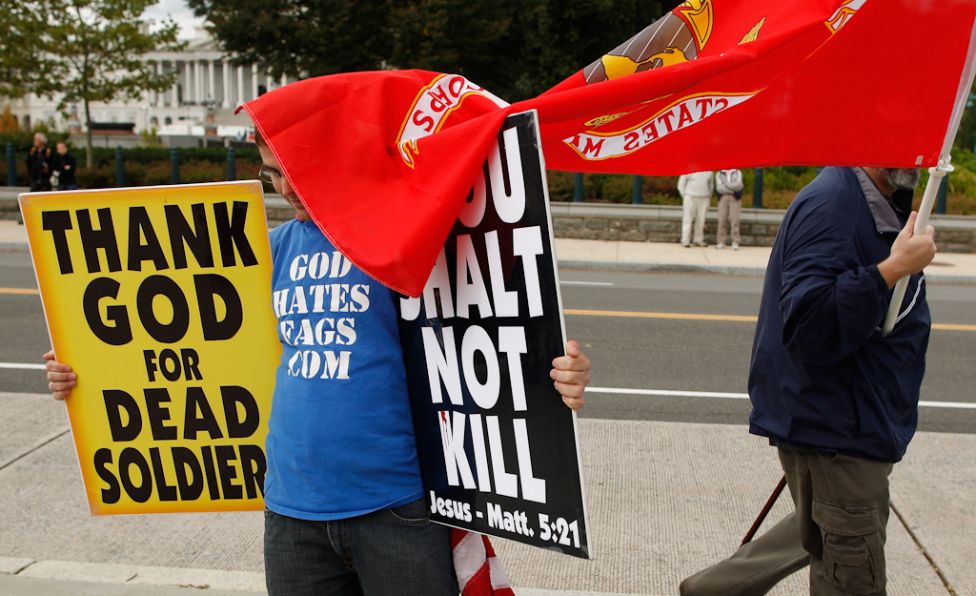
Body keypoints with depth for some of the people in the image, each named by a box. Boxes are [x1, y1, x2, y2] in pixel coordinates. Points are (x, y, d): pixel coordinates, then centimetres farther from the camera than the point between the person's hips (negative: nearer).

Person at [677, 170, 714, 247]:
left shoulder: (708, 171, 10)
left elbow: (711, 185, 21)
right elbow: (681, 185, 3)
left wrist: (709, 196, 12)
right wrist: (685, 196, -2)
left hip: (704, 199, 3)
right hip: (690, 198, -3)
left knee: (701, 220, 3)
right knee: (688, 219, -4)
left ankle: (699, 240, 12)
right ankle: (685, 241, -3)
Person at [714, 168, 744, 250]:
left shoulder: (737, 173, 13)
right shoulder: (719, 174, 12)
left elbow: (738, 185, -4)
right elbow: (719, 187, -3)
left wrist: (726, 185, -6)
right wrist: (732, 188, -8)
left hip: (734, 198, 0)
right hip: (723, 198, 1)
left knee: (734, 220, -8)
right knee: (722, 220, -5)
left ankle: (735, 242, -7)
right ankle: (721, 242, -1)